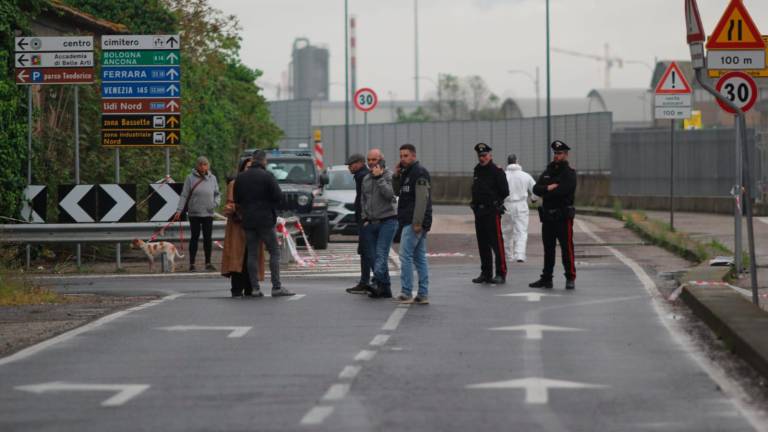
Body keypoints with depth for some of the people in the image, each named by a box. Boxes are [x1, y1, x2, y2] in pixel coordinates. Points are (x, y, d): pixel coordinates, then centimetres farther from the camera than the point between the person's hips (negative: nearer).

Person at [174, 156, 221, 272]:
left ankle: (208, 263, 15)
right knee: (194, 237, 2)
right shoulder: (190, 178, -2)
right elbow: (184, 195, -3)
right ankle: (192, 263, 8)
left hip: (208, 213, 2)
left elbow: (217, 194, 14)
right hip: (194, 213, -2)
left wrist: (216, 202, -7)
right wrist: (179, 210, -9)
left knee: (208, 238, 5)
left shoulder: (212, 178, 7)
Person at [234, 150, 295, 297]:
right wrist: (270, 205, 7)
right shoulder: (267, 176, -9)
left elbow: (236, 200, 9)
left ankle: (255, 288, 2)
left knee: (252, 254, 6)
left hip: (248, 220, 5)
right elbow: (278, 196, -12)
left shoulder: (240, 177, 6)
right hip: (265, 220, -4)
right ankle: (276, 287, -4)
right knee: (274, 252, 1)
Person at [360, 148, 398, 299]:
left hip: (387, 221, -6)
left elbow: (389, 193, -18)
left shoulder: (389, 176, -3)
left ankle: (378, 282, -32)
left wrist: (379, 177, -16)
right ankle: (385, 288, 6)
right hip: (371, 223, 6)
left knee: (381, 254, -19)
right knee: (373, 256, 2)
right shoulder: (366, 179, 16)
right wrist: (364, 218, 9)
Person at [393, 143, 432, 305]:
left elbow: (422, 198, -20)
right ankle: (423, 294, 9)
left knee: (406, 256, -9)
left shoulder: (419, 173, -12)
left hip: (414, 223, -10)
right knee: (420, 258, 8)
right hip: (411, 222, 10)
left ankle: (406, 294, -9)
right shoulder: (407, 173, 18)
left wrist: (417, 222, -24)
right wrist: (396, 176, 8)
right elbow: (397, 192, 26)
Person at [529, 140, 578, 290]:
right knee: (548, 248, 11)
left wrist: (545, 192, -7)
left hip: (563, 216, -6)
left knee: (567, 248, -8)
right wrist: (548, 188, -13)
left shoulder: (569, 173, -4)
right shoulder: (547, 172, 16)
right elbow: (536, 189, 5)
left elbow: (563, 190, -19)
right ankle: (546, 279, 16)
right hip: (547, 216, 6)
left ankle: (570, 278, -3)